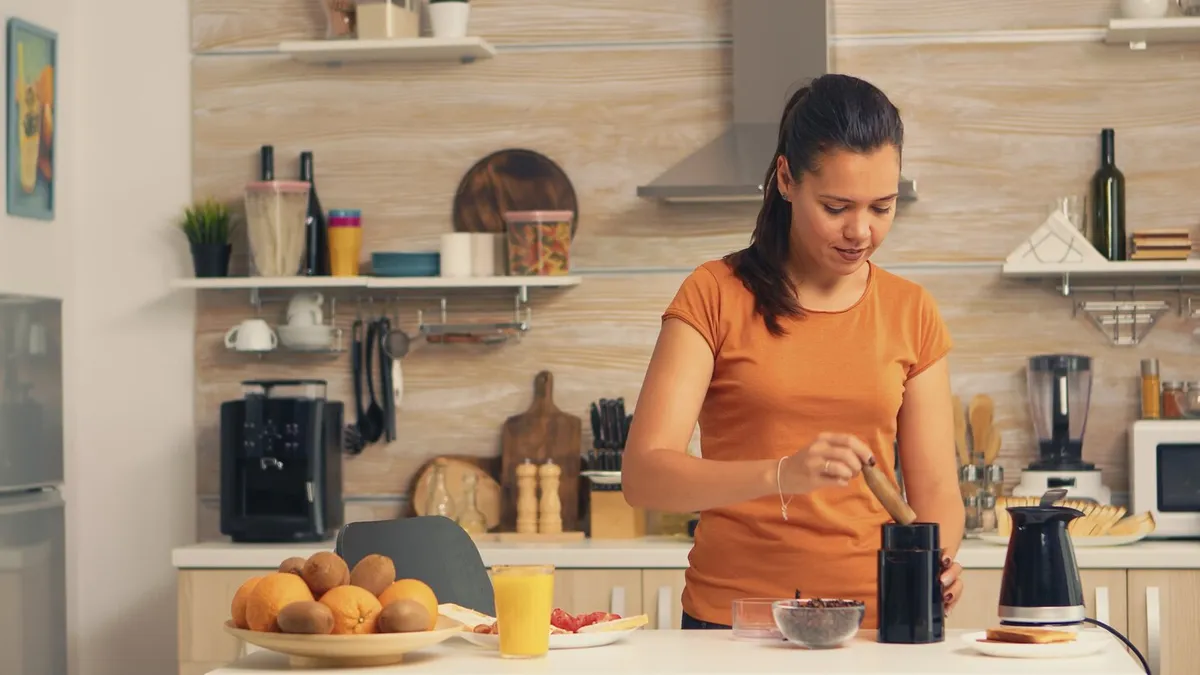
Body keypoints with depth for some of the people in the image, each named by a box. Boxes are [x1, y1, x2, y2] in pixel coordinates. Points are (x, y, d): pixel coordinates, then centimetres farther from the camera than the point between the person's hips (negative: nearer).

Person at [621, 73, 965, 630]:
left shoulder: (911, 313, 11)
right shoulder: (715, 295, 1)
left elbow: (935, 489, 11)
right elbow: (643, 475, -9)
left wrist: (937, 562, -11)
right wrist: (780, 473, -25)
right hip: (732, 619, -4)